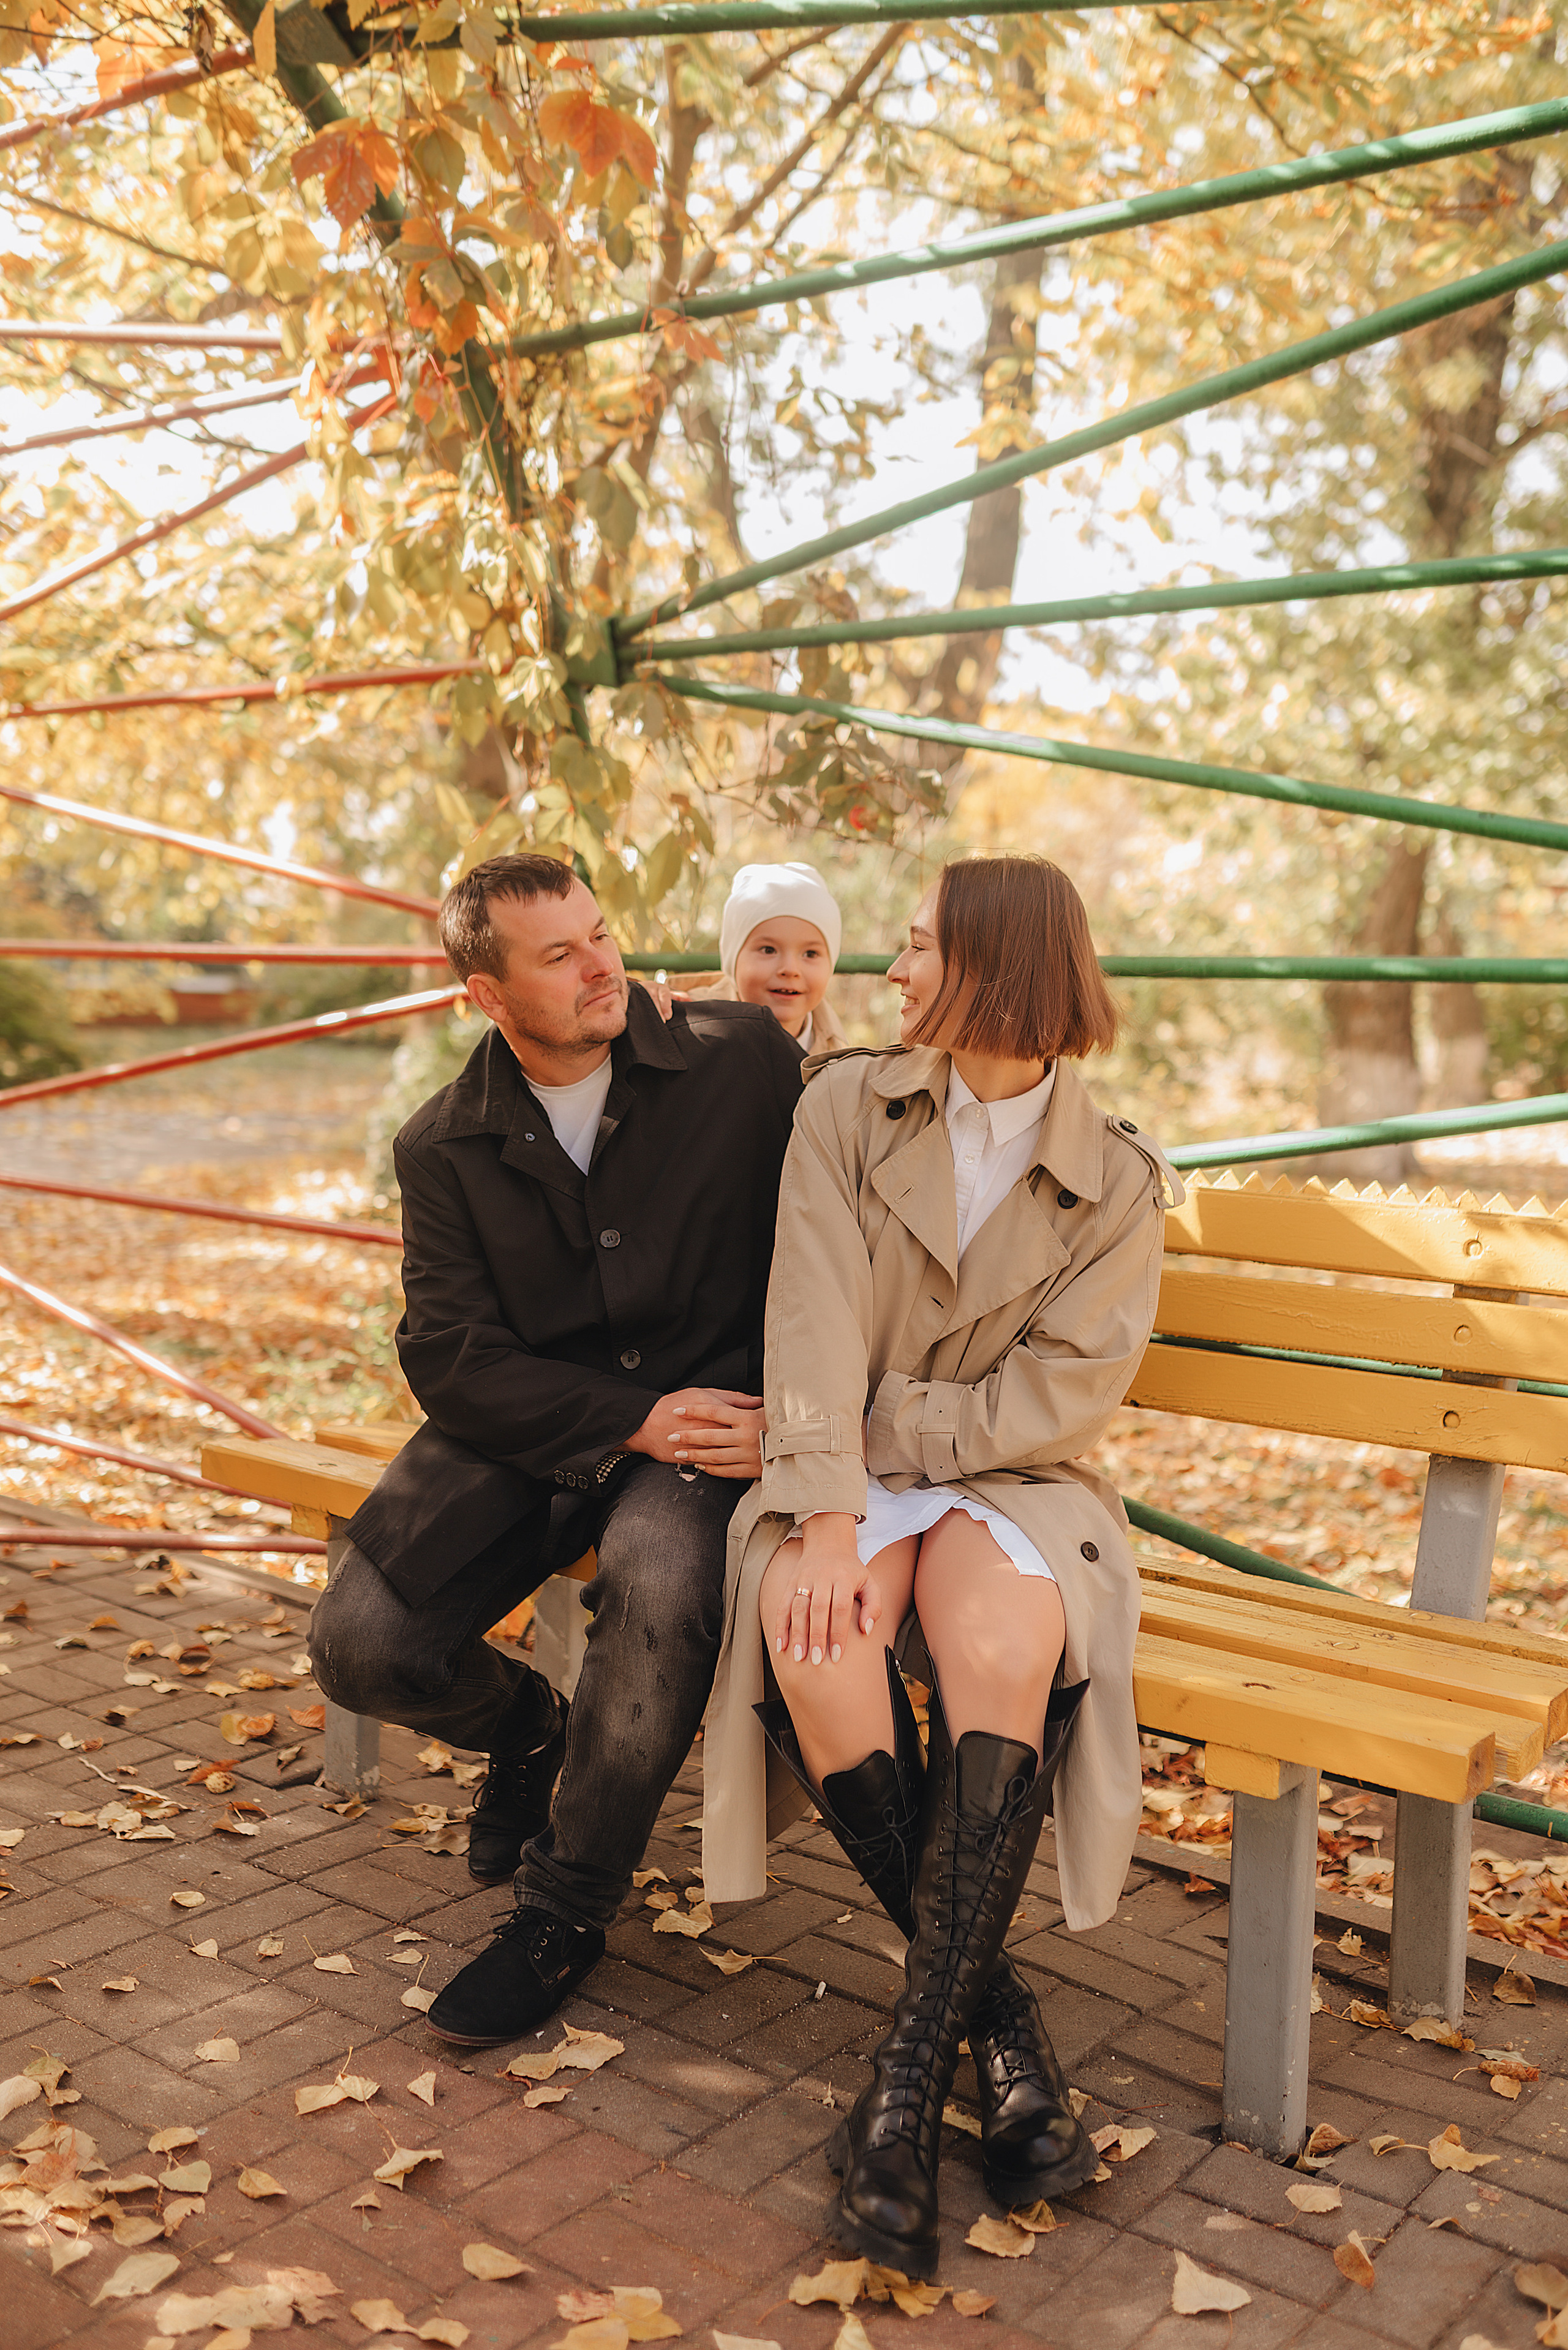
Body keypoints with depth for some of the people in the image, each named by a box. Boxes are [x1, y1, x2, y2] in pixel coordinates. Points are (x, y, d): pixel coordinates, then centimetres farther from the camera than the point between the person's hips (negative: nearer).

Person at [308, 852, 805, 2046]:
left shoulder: (742, 1056, -4)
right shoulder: (443, 1146, 1)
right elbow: (450, 1356, -6)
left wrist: (790, 1409, -14)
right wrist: (633, 1419, -19)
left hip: (709, 1417, -2)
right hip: (525, 1429, 3)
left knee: (662, 1587, -35)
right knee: (361, 1644, -15)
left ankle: (569, 1908, -8)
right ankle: (527, 1724, 23)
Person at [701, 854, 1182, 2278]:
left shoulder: (1118, 1179, 2)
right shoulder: (848, 1109, 2)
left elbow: (1068, 1389, -6)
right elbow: (815, 1331, -10)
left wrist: (893, 1429, -14)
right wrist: (827, 1515, -23)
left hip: (1009, 1480, -1)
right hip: (847, 1475, 1)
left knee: (1003, 1649, -34)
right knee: (814, 1640, -31)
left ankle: (915, 2066, -22)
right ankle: (995, 2010, -14)